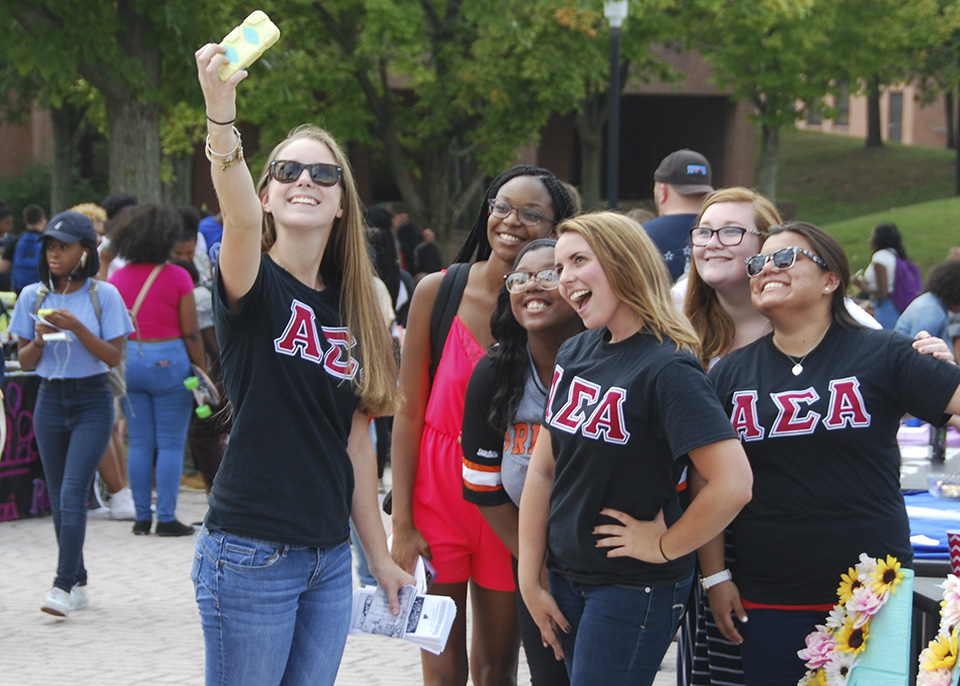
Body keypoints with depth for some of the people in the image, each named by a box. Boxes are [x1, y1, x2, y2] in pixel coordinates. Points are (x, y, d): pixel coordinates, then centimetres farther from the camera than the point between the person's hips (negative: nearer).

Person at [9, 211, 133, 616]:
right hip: (50, 400, 4)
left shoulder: (103, 295, -5)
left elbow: (113, 357, -8)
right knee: (58, 498, 7)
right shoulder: (33, 296, 4)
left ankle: (64, 586, -17)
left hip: (92, 402, -4)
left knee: (73, 492, -15)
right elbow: (25, 361, 7)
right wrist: (39, 340, -14)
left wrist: (76, 327, -19)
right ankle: (79, 583, 18)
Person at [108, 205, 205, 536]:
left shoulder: (118, 278, 3)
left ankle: (142, 517, 11)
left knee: (139, 443, 9)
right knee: (171, 444, 1)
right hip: (168, 361, -4)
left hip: (129, 361, 4)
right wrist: (203, 372, -2)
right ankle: (166, 517, 0)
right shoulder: (177, 277, -9)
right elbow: (190, 333, -9)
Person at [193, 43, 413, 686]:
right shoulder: (257, 287, -7)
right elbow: (241, 222, -30)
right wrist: (221, 113, -47)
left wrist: (380, 556, 14)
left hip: (330, 559, 6)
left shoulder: (353, 311, 11)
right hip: (252, 553, -6)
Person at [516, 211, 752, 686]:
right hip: (568, 576, 7)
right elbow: (542, 470, 8)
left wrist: (662, 546, -15)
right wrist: (530, 581, 5)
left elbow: (733, 486, -27)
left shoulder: (667, 368, -18)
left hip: (634, 589, -7)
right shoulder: (574, 354, 5)